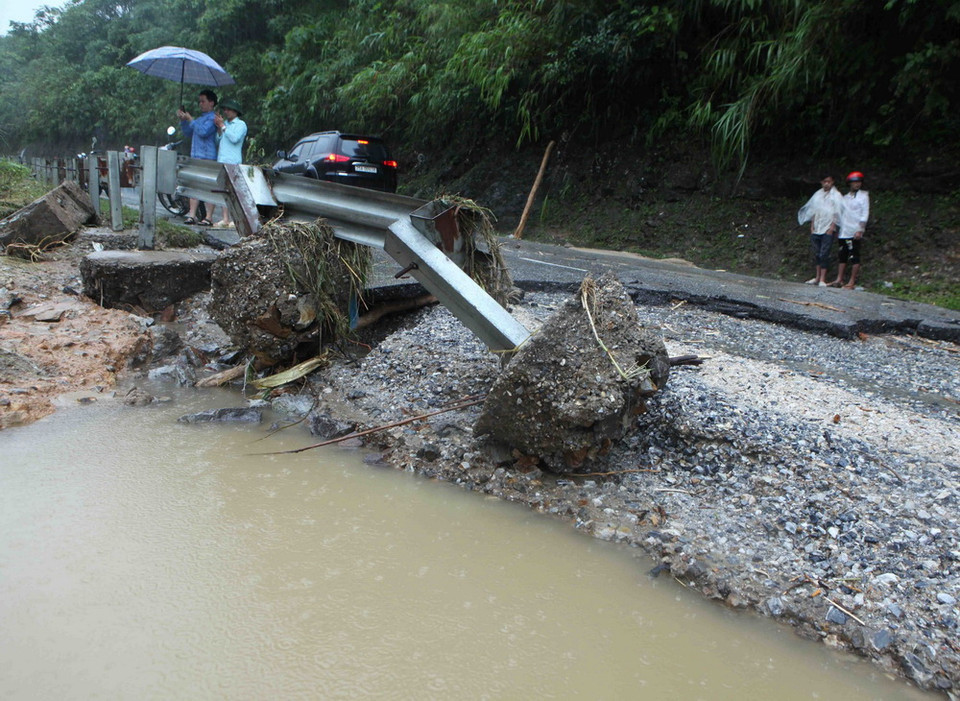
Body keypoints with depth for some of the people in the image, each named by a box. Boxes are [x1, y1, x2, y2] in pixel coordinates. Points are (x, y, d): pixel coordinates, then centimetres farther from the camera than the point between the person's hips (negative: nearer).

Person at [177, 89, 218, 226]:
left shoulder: (213, 118, -5)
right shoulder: (200, 118, 23)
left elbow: (203, 131, -20)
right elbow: (188, 133, 27)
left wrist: (191, 120, -12)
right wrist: (183, 120, 13)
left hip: (207, 157, -9)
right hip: (195, 156, 9)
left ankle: (208, 218, -9)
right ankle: (192, 215, 9)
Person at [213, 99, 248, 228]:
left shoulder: (241, 124, 0)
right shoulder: (225, 123, 21)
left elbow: (235, 138, -16)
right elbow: (218, 141, 16)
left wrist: (222, 126, -11)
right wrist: (219, 128, 2)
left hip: (233, 162, -7)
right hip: (221, 161, 7)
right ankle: (225, 219, 6)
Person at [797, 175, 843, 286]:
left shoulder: (836, 195, 1)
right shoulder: (818, 194, 14)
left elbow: (837, 213, -3)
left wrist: (832, 227, -10)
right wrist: (812, 225, 7)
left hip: (828, 228, -5)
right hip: (816, 228, 5)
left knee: (824, 254, -9)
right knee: (817, 253, 6)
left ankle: (822, 279, -8)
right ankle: (817, 277, 13)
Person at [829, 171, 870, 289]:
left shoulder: (863, 195, 2)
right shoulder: (845, 197, 17)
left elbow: (865, 214, -5)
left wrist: (860, 230, -14)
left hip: (855, 233, -5)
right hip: (843, 233, 5)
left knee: (854, 257, -5)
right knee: (842, 256, 7)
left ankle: (852, 282, -4)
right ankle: (839, 280, 10)